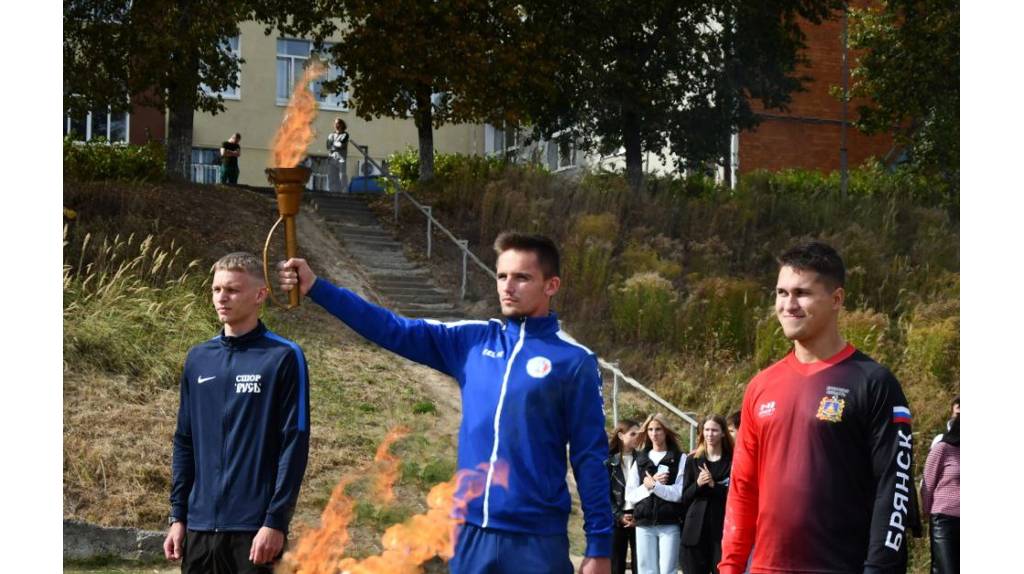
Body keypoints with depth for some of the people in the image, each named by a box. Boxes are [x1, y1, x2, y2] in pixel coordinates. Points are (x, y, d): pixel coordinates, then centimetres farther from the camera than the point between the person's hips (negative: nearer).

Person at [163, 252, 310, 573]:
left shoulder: (283, 357, -4)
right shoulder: (198, 358, 11)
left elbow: (294, 446, -8)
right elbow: (185, 443, 15)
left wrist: (276, 521, -14)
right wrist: (177, 516, 10)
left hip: (254, 529, -5)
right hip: (200, 525, 5)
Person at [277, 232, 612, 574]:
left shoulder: (574, 361, -4)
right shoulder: (473, 341, 8)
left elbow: (590, 457, -3)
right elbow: (393, 330, 6)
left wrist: (599, 545, -6)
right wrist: (315, 288, -2)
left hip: (536, 540, -4)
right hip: (471, 532, 4)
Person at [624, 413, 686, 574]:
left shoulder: (679, 459, 3)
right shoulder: (640, 460, 15)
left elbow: (680, 493, -8)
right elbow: (630, 495, 8)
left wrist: (653, 485, -9)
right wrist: (648, 486, -7)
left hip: (670, 524, -3)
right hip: (644, 524, 3)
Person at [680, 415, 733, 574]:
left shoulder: (732, 461, 2)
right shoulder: (693, 460, 10)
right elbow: (685, 497, 9)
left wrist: (714, 485, -15)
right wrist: (697, 484, -9)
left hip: (722, 527, -2)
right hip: (696, 529, 2)